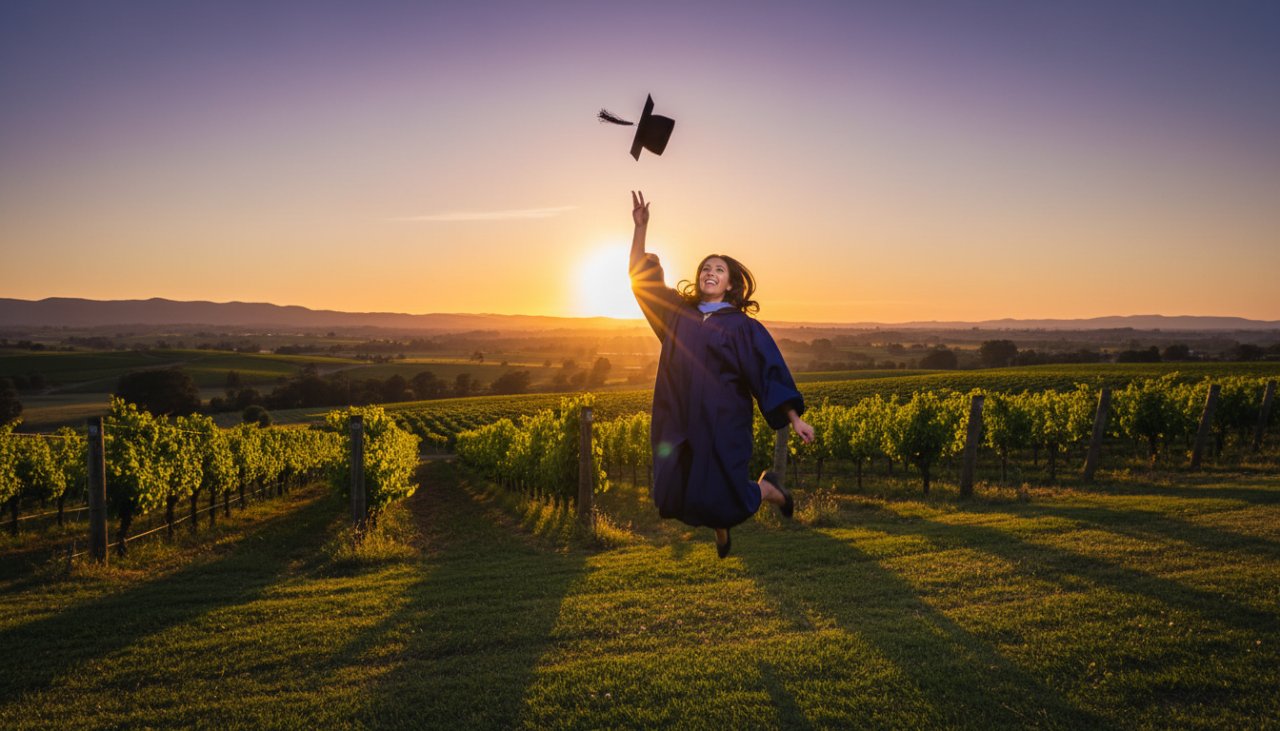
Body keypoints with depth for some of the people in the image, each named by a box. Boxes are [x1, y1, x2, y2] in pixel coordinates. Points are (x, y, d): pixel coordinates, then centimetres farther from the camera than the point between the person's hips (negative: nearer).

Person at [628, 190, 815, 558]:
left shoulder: (741, 325, -2)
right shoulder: (678, 310, 8)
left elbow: (770, 371, -6)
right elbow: (641, 274, 11)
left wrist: (794, 419, -13)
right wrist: (640, 226, 3)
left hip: (723, 424, -4)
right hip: (680, 422, 4)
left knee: (719, 497, -3)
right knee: (674, 496, 4)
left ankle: (769, 490, 30)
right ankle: (720, 531, 37)